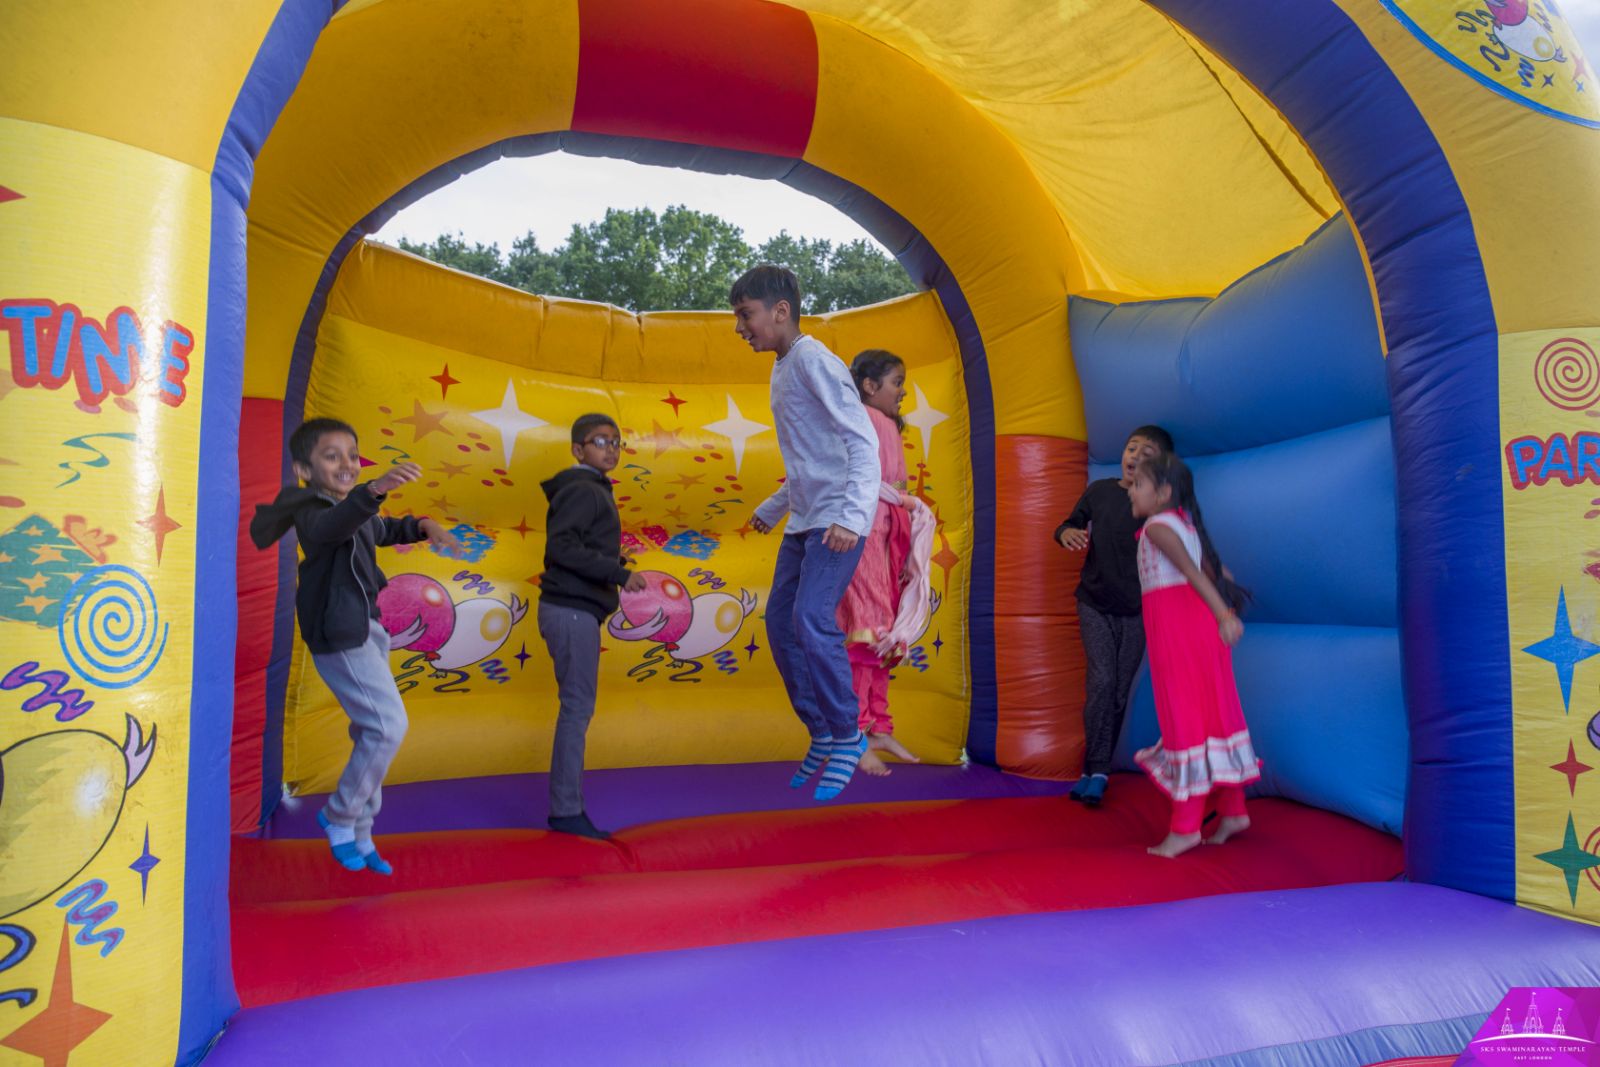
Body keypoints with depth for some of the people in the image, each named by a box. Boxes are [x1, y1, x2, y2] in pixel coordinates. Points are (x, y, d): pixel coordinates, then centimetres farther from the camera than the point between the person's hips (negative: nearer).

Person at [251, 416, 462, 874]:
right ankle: (340, 816, 9)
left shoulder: (352, 509, 14)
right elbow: (330, 526, -39)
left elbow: (383, 530, 35)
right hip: (339, 634, -10)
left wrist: (424, 526, 14)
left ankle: (358, 834, 25)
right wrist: (375, 489, -57)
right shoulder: (310, 508, -14)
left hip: (364, 629, 10)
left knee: (372, 733, 13)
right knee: (389, 726, -12)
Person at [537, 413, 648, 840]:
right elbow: (560, 546, -22)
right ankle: (567, 810, -4)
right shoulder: (582, 490, -9)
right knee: (578, 707, -8)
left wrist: (616, 565, 11)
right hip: (572, 611, -10)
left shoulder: (592, 491, 20)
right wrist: (619, 573, -22)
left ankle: (565, 806, 16)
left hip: (574, 611, 10)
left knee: (577, 707, 11)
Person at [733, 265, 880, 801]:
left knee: (811, 620, -18)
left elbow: (863, 441, -19)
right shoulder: (782, 370, 16)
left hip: (837, 519, -10)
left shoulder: (814, 361, -12)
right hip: (804, 519, 10)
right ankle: (821, 733, 19)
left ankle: (847, 736, -1)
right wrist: (771, 509, 30)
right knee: (780, 621, 7)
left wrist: (852, 515, -30)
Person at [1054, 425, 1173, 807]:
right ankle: (1098, 772, -5)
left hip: (1135, 612, 0)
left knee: (1119, 693, 4)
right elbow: (1070, 525, 9)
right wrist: (1066, 533, -13)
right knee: (1101, 681, -13)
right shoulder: (1099, 491, -2)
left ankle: (1094, 771, 16)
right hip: (1095, 604, 0)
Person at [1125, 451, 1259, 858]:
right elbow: (1214, 570, 20)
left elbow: (1190, 569, -23)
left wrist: (1222, 613, -34)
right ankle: (1233, 810, 23)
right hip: (1197, 621, 9)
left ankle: (1186, 826, -1)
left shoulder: (1157, 526, -10)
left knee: (1185, 716, -6)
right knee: (1210, 713, 14)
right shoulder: (1186, 525, 17)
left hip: (1176, 624, -9)